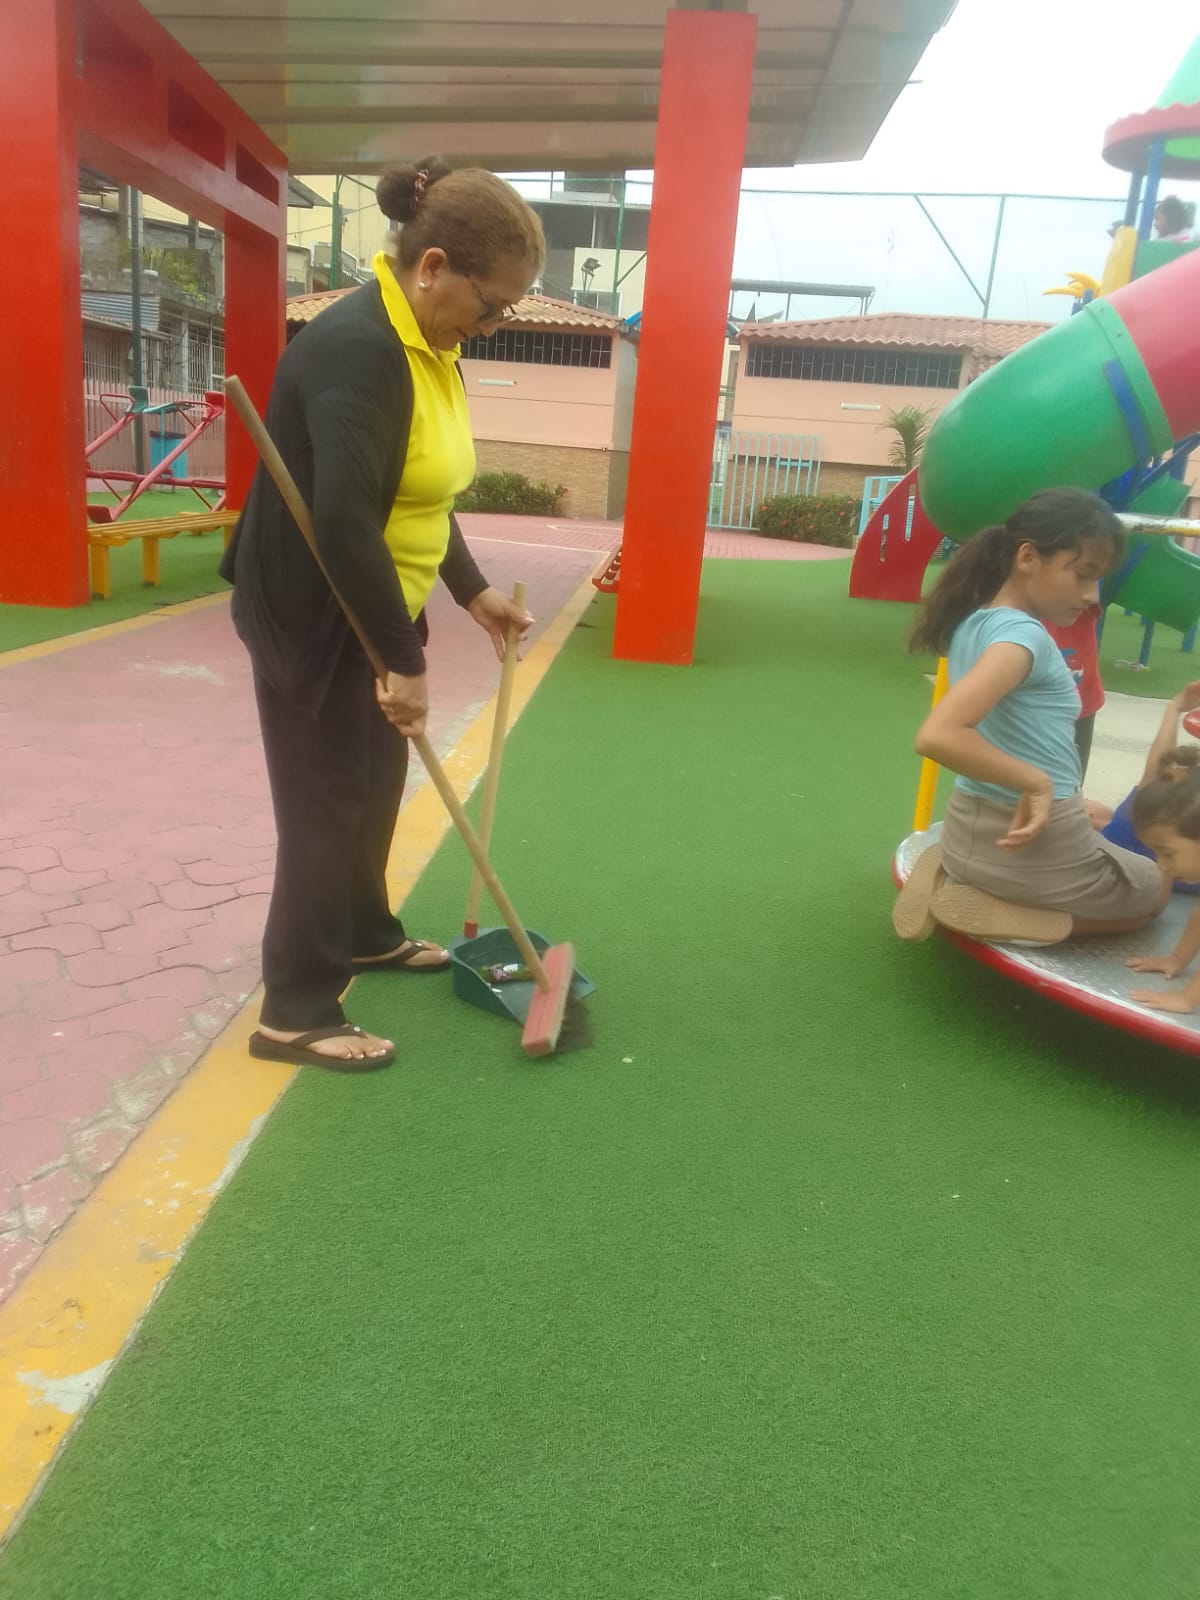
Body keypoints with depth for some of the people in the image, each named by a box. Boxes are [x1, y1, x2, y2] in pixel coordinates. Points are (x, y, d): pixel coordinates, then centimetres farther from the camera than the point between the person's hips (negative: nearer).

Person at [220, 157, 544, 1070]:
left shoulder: (428, 348, 7)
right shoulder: (356, 349, -24)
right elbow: (344, 521, -30)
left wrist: (473, 593, 14)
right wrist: (405, 661, -26)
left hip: (374, 606, 9)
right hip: (312, 616, -9)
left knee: (375, 785, 19)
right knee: (326, 802, -2)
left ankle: (365, 934, 40)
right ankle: (294, 1013, 11)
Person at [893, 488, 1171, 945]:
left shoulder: (974, 621, 4)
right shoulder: (1021, 635, -21)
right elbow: (937, 736, -36)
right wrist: (1036, 783, -25)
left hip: (970, 831, 8)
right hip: (1037, 841, -7)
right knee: (1155, 889, 25)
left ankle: (953, 875, 11)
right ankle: (997, 911, -1)